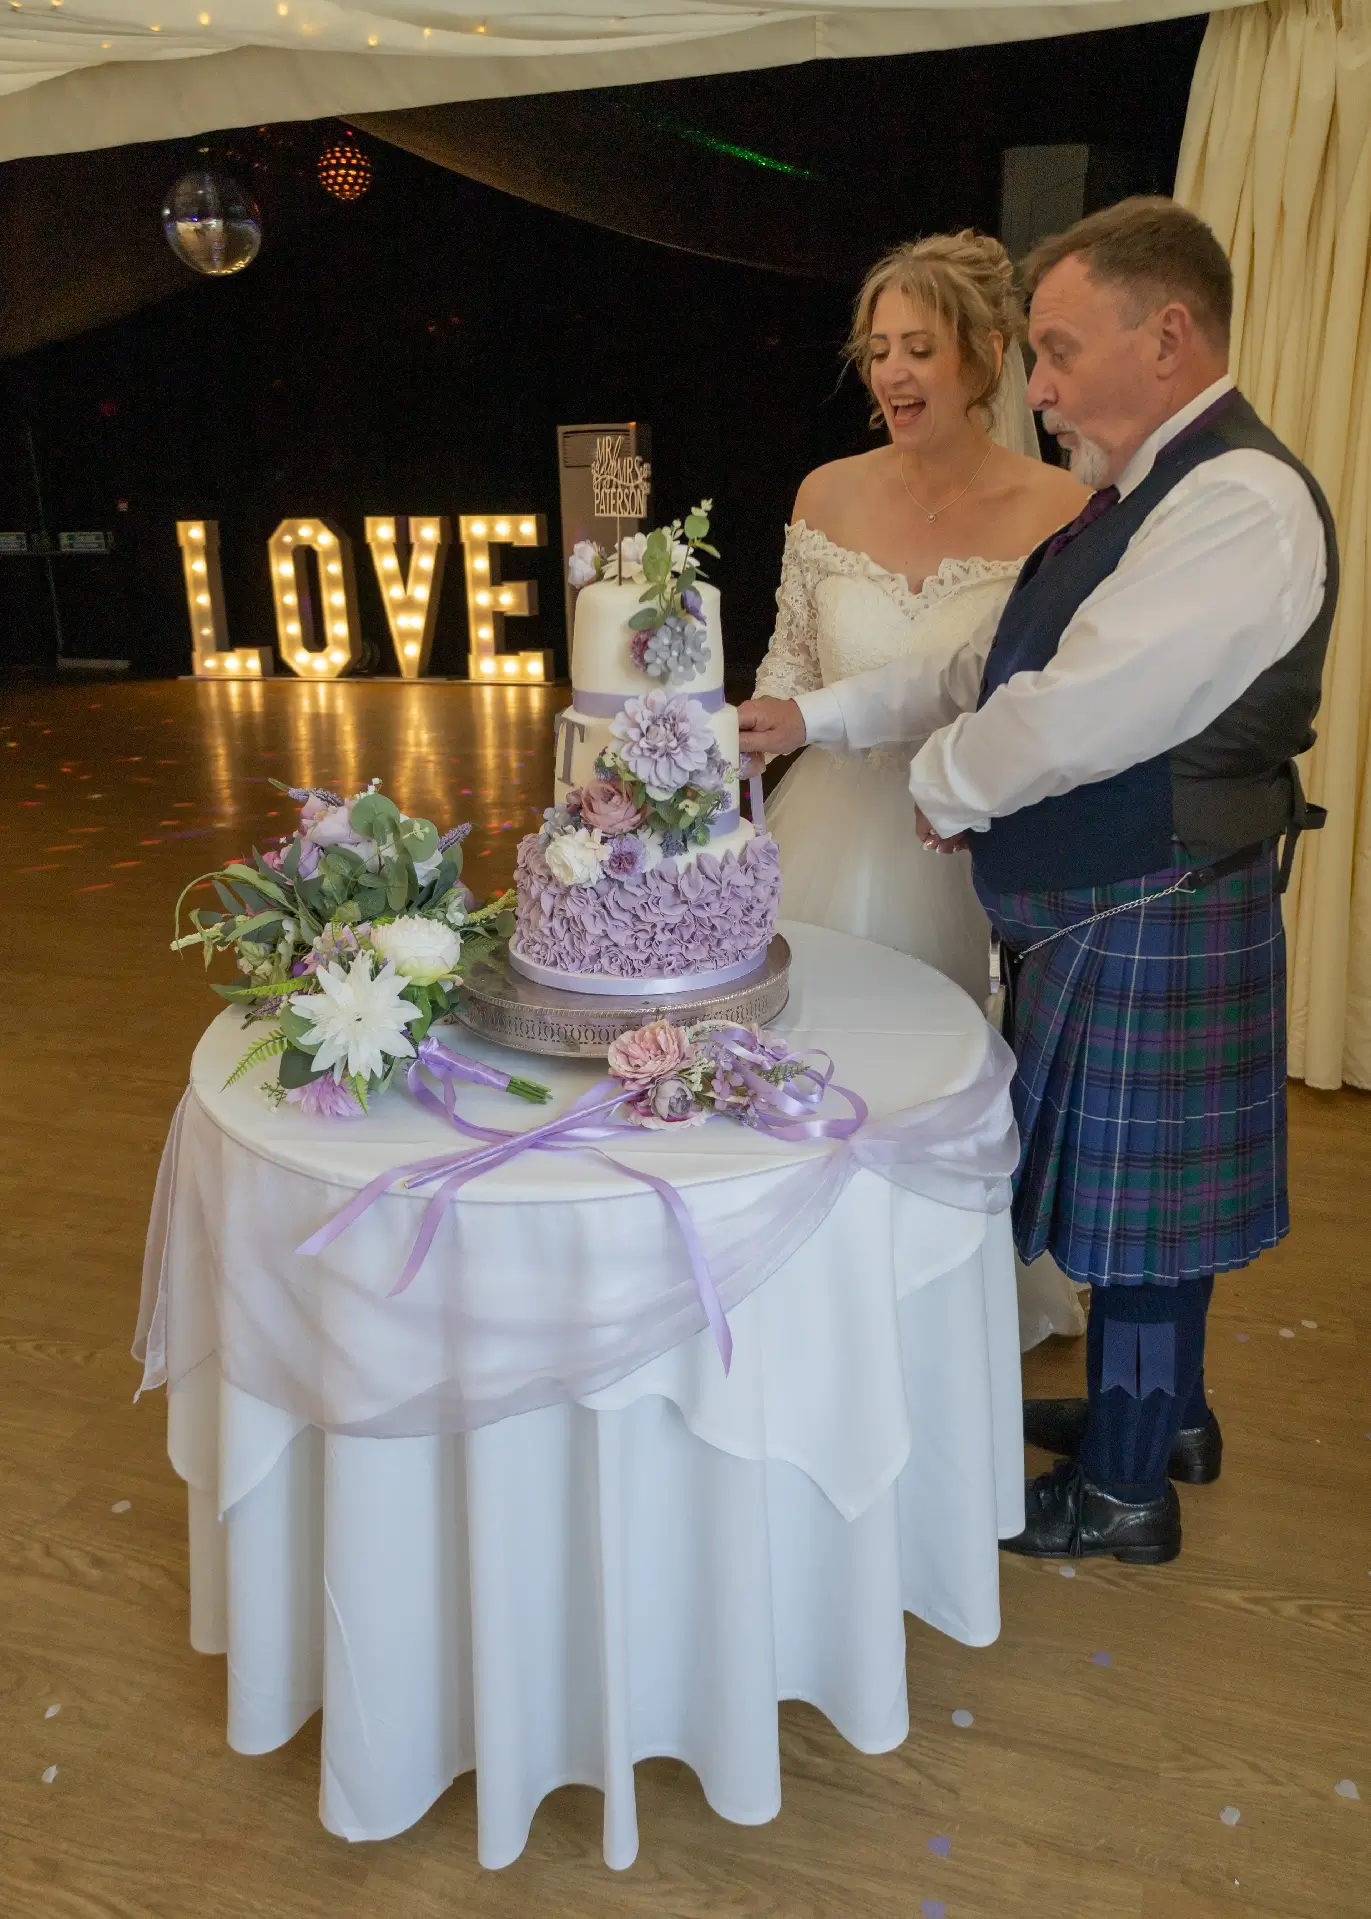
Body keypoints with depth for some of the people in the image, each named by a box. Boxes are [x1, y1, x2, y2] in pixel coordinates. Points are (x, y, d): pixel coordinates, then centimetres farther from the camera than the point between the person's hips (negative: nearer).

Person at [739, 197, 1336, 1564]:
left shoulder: (1240, 505, -21)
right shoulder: (1140, 495, 13)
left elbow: (1073, 717, -27)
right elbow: (996, 667, 12)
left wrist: (946, 785, -9)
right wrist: (818, 717, 5)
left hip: (1150, 926, -9)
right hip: (1097, 913, 9)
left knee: (1135, 1195, 5)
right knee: (1145, 1185, 21)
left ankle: (1122, 1492, 25)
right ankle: (1163, 1411, 42)